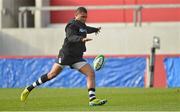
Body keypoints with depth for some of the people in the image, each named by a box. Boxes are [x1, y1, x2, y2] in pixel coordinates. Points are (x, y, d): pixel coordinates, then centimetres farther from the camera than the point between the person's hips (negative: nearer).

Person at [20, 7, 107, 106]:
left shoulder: (82, 25, 15)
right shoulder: (72, 25, -11)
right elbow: (71, 37, -31)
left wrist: (96, 29, 60)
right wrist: (81, 39, -49)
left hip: (77, 57, 7)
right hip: (66, 55, -7)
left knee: (91, 73, -9)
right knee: (52, 74, -3)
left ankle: (92, 99, -13)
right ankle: (29, 89, 11)